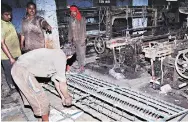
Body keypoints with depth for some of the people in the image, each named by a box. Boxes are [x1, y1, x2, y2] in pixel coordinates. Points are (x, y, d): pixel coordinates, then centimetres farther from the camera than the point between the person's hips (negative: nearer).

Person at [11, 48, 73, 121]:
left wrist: (63, 98, 31)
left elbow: (56, 81, 27)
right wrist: (68, 98, 9)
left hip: (18, 69, 11)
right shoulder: (61, 57, -10)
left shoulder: (55, 57, 19)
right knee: (42, 101, 0)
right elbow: (62, 84, -8)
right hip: (23, 70, -11)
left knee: (32, 97, 26)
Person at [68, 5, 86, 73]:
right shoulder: (71, 19, 6)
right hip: (74, 40, 5)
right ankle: (80, 65, 23)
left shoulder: (82, 19, -10)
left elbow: (83, 30, -13)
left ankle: (81, 66, 7)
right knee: (77, 53, 12)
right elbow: (70, 29, 10)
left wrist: (83, 39, -17)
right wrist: (70, 38, 9)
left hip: (80, 39, -5)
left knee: (81, 53, -3)